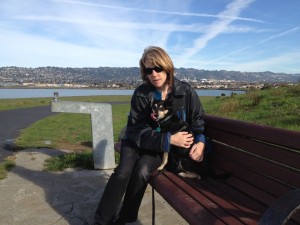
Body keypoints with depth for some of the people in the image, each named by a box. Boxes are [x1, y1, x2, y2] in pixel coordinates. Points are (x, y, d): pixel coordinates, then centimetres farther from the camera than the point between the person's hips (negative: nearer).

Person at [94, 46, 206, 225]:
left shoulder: (186, 92, -10)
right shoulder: (141, 94, -15)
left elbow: (198, 121, 1)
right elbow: (138, 130, -18)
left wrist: (200, 141, -20)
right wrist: (169, 139, -28)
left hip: (165, 146, 0)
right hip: (138, 141, 0)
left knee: (142, 171, -26)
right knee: (123, 171, -25)